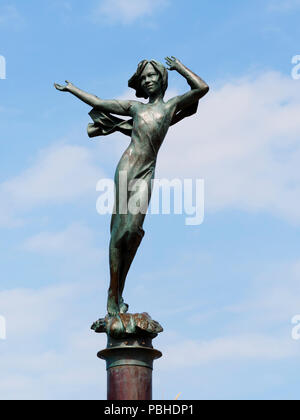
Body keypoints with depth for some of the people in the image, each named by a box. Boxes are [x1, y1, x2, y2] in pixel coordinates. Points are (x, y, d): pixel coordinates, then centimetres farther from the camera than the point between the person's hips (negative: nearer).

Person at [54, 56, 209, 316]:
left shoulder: (171, 106, 18)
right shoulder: (135, 107, 20)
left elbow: (202, 88, 6)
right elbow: (97, 103, 31)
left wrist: (179, 67, 17)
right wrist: (70, 88, 38)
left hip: (147, 173, -1)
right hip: (127, 166, 1)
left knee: (133, 228, -16)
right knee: (120, 230, -7)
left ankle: (118, 293, -7)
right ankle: (113, 297, -6)